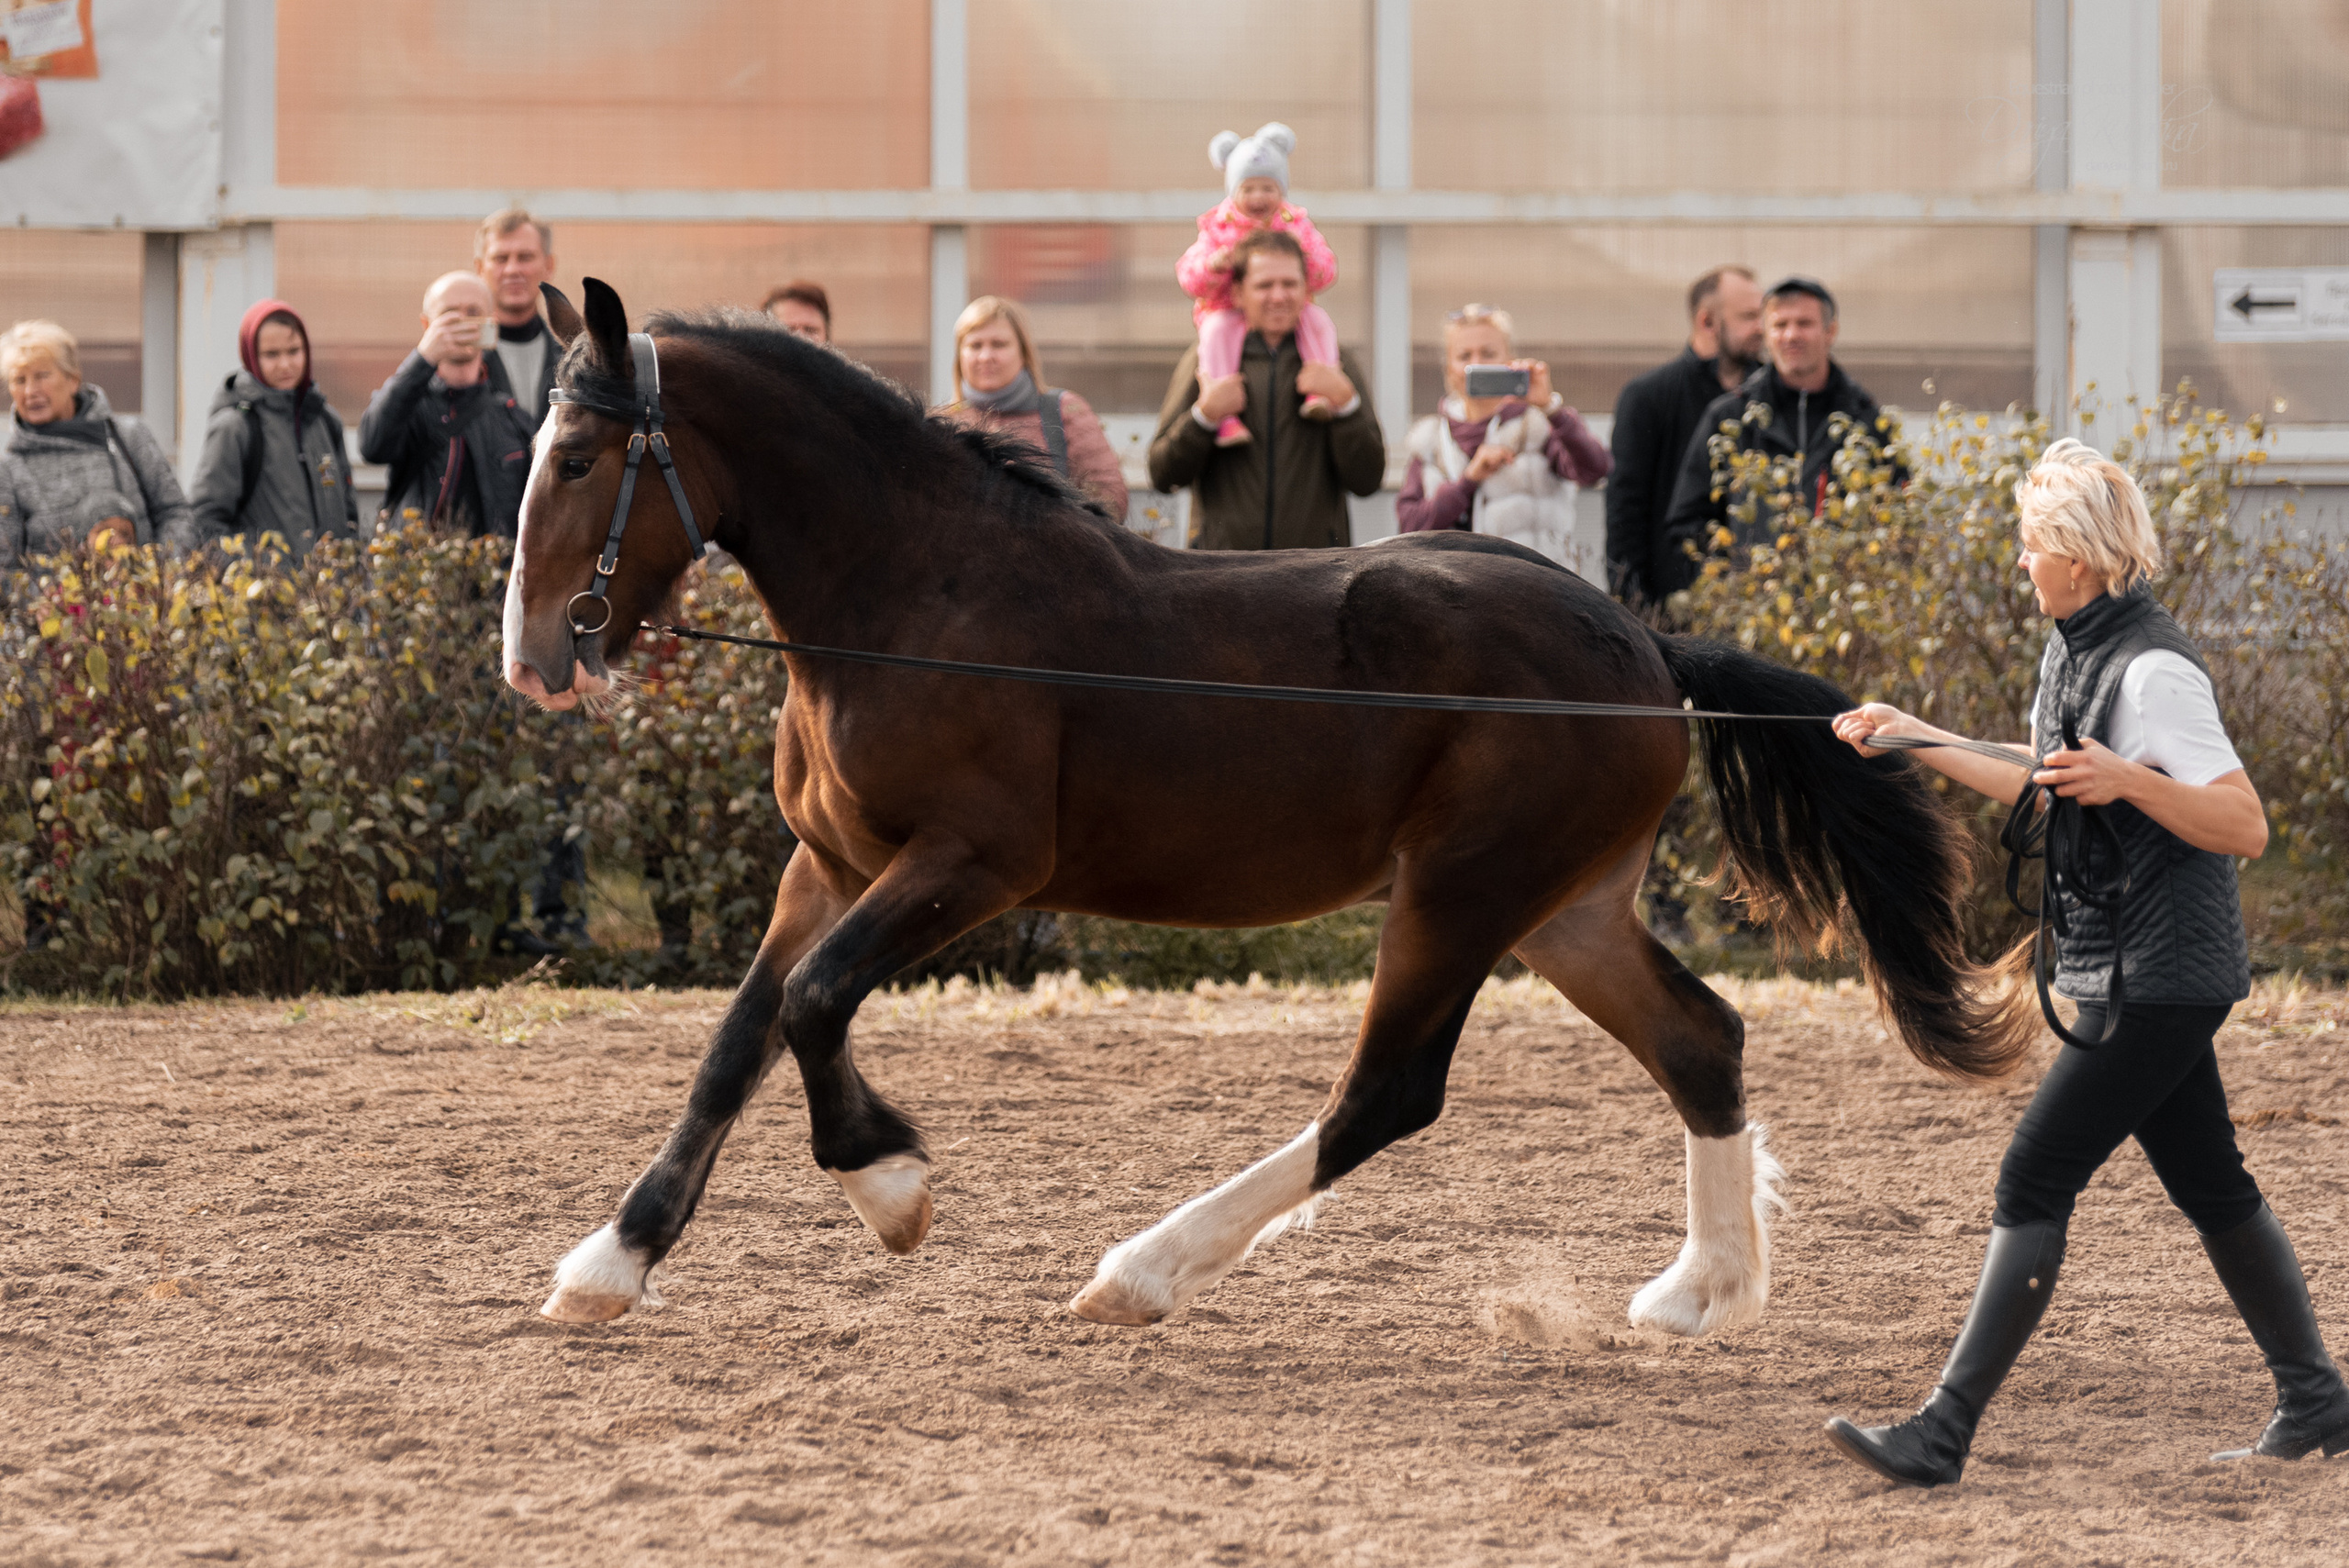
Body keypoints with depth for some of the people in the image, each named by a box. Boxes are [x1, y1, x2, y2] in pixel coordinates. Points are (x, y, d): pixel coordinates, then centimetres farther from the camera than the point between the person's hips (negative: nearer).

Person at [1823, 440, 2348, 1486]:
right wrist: (1911, 738, 26)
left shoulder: (2152, 672, -19)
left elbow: (2246, 827, -22)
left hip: (2162, 978, -10)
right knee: (2208, 1185, 15)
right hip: (2121, 969, 10)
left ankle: (1943, 1434, -13)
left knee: (2034, 1182, -12)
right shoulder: (2073, 654, 10)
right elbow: (2041, 790, 27)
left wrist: (2128, 779, -34)